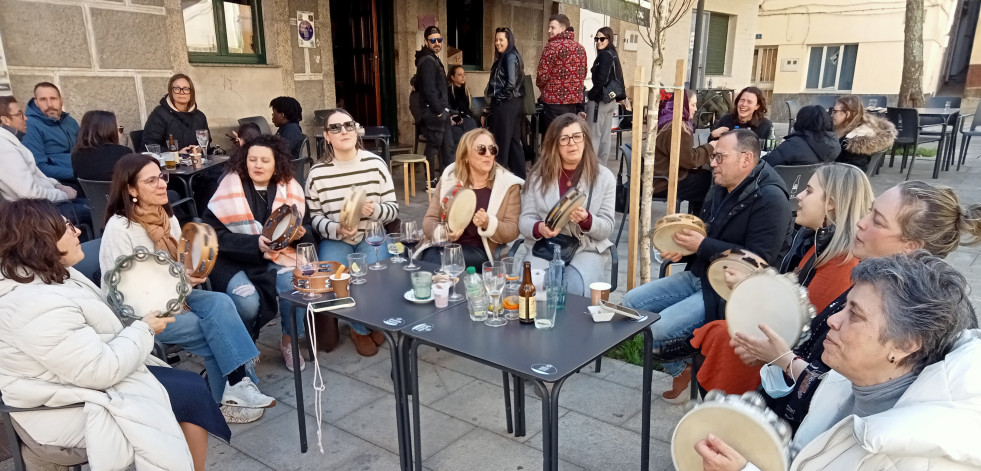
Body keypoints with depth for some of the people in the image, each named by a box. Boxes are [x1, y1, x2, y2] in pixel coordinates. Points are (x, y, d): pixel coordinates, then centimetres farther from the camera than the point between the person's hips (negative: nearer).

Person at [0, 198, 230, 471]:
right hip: (73, 406, -10)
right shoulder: (41, 308, -30)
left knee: (192, 384, 5)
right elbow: (101, 370, -29)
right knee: (192, 392, -7)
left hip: (80, 375, 10)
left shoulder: (46, 275, 2)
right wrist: (143, 330, -15)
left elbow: (90, 320, 17)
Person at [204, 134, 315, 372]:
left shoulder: (290, 188, 3)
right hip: (232, 259, -2)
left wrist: (299, 234, -19)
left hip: (276, 256, 2)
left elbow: (306, 230, 7)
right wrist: (255, 244, -23)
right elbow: (213, 233, -12)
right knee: (247, 302, -29)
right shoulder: (229, 187, -6)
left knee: (295, 289, -28)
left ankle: (289, 342, 3)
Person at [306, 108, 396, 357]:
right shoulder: (317, 173, -5)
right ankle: (364, 328, 5)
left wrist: (375, 210, -24)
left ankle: (362, 328, 5)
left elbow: (393, 208, -1)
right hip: (335, 239, 1)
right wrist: (336, 229, -20)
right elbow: (315, 217, 1)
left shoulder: (375, 163, -6)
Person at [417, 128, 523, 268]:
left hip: (479, 251, -2)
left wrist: (488, 224, -22)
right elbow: (429, 220, 8)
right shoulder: (449, 178, 8)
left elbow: (512, 231, -1)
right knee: (430, 260, -31)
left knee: (443, 262, -32)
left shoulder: (508, 184, 2)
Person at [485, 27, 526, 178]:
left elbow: (511, 84, -21)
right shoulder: (504, 57, 17)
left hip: (506, 104, -10)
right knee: (513, 141, 12)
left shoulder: (510, 57, -12)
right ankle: (519, 175, 17)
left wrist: (498, 98, -9)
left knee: (502, 141, -4)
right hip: (513, 103, 10)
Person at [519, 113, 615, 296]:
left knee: (576, 288, -29)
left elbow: (607, 228, 0)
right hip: (544, 247, 1)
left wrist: (586, 220, -23)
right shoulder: (538, 174, 4)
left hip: (587, 249, -1)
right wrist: (539, 228, -22)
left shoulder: (604, 176, 1)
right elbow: (525, 220, 1)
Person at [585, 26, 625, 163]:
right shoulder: (613, 54, 13)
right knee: (606, 136, 12)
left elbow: (601, 80, -21)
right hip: (611, 99, 9)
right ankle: (602, 165, 18)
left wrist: (590, 95, -12)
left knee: (593, 135, -5)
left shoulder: (605, 55, -14)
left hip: (600, 100, -9)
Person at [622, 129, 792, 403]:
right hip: (697, 276, 9)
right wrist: (681, 248, 0)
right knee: (631, 302, 2)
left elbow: (759, 259, -23)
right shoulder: (720, 189, 11)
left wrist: (703, 246, -21)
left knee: (659, 329, -24)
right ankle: (679, 370, 11)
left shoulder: (769, 199, -16)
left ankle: (684, 372, 9)